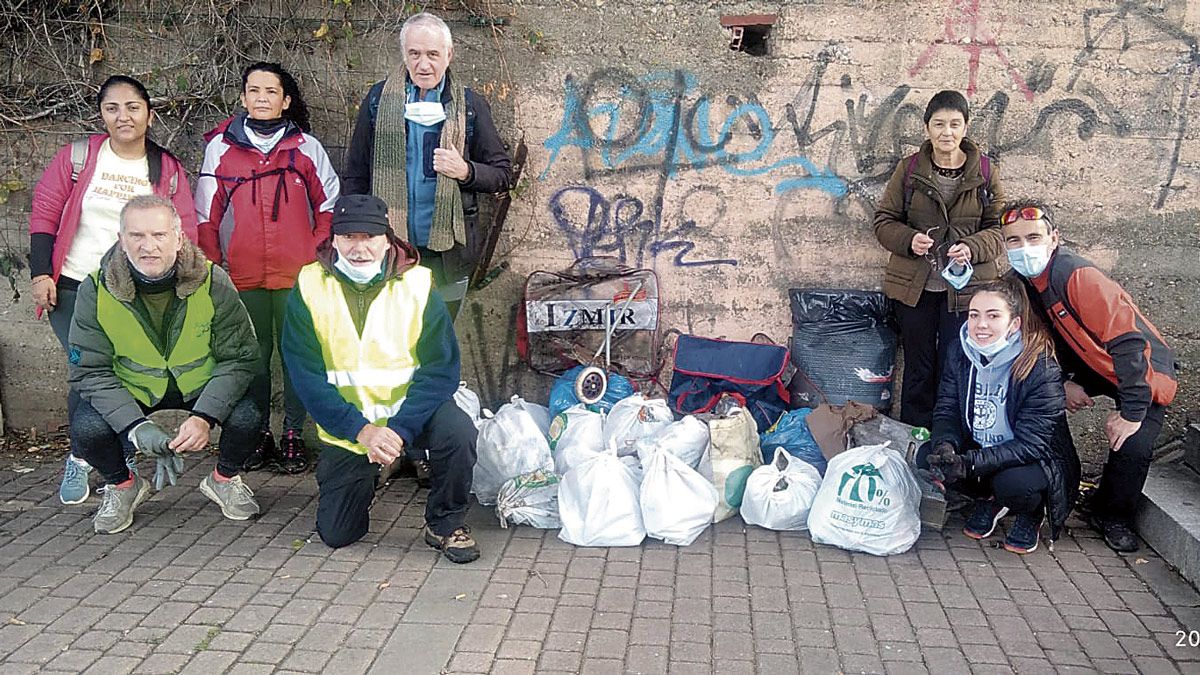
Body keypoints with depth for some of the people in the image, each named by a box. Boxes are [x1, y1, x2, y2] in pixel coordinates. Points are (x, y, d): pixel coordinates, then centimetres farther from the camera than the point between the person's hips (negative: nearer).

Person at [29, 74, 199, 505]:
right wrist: (41, 273, -5)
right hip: (73, 289, -1)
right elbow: (43, 214, 2)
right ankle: (80, 458, 9)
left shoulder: (168, 171, 5)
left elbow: (184, 234, 5)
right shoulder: (77, 157, 1)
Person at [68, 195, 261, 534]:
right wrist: (136, 426, -32)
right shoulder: (96, 290, -19)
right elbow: (90, 372, -16)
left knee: (245, 418, -27)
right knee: (86, 429, -26)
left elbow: (239, 359, -16)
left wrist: (204, 416, -32)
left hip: (202, 386, 0)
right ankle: (122, 485, 9)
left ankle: (224, 478, 9)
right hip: (129, 391, 1)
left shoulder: (213, 282, -21)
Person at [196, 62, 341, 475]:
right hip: (242, 276, 1)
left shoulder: (306, 146, 6)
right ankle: (259, 436, 17)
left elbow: (330, 204, 10)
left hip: (297, 274, -1)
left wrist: (317, 253, 1)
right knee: (252, 356, 6)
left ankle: (293, 436, 11)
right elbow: (206, 214, 10)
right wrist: (212, 264, 5)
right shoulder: (221, 146, 8)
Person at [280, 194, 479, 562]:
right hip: (346, 427, 1)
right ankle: (365, 476, 35)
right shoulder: (309, 289, -8)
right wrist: (361, 430, -24)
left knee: (457, 431, -32)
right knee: (336, 532, 0)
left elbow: (439, 370, -14)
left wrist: (399, 430, -27)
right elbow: (307, 377, -12)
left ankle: (446, 523, -5)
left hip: (409, 411, -1)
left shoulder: (417, 286, -10)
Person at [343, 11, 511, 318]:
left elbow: (503, 173, 7)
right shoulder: (379, 98, 5)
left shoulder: (469, 105, 3)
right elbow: (356, 174, 8)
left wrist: (466, 171, -13)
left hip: (447, 252, 0)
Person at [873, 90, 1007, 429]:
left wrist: (972, 248, -16)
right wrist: (909, 240, -16)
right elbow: (884, 220, 5)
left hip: (965, 286, -1)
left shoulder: (984, 171, 2)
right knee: (918, 370, 9)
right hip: (914, 286, 1)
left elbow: (1000, 227, 4)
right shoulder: (909, 169, 2)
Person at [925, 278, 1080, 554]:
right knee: (928, 457, -21)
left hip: (1039, 462, -5)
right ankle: (990, 499, 9)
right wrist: (945, 446, -31)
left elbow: (1032, 444, -26)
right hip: (978, 452, 5)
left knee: (1012, 482, -37)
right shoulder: (960, 357, -7)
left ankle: (1031, 515, 3)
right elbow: (946, 412, -6)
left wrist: (971, 462, -38)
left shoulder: (1041, 369, -24)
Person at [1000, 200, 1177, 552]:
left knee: (1132, 446, -23)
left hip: (1143, 371, -7)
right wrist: (1064, 382, -10)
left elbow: (1129, 341, -34)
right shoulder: (1025, 280, -8)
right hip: (1091, 366, 8)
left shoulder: (1078, 276, -33)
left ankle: (1113, 517, 6)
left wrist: (1132, 411, -31)